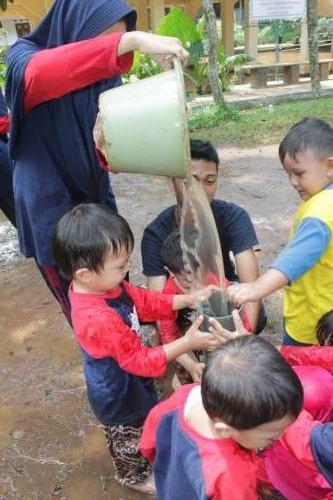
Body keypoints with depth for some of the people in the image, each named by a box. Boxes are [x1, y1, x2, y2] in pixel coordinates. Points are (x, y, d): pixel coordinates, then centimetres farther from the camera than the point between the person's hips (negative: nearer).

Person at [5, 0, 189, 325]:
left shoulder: (105, 78, -1)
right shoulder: (24, 57, -13)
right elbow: (42, 73, -39)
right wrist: (131, 41, -49)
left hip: (97, 201, 4)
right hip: (51, 210, -4)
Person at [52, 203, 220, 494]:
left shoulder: (104, 285, -16)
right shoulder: (100, 320, -43)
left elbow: (145, 301, -3)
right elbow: (141, 360, -32)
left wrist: (188, 300, -13)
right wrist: (187, 343, -31)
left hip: (127, 382, 8)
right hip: (120, 396, -8)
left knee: (146, 422, 34)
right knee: (130, 437, 24)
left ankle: (145, 456, 64)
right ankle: (134, 476, 54)